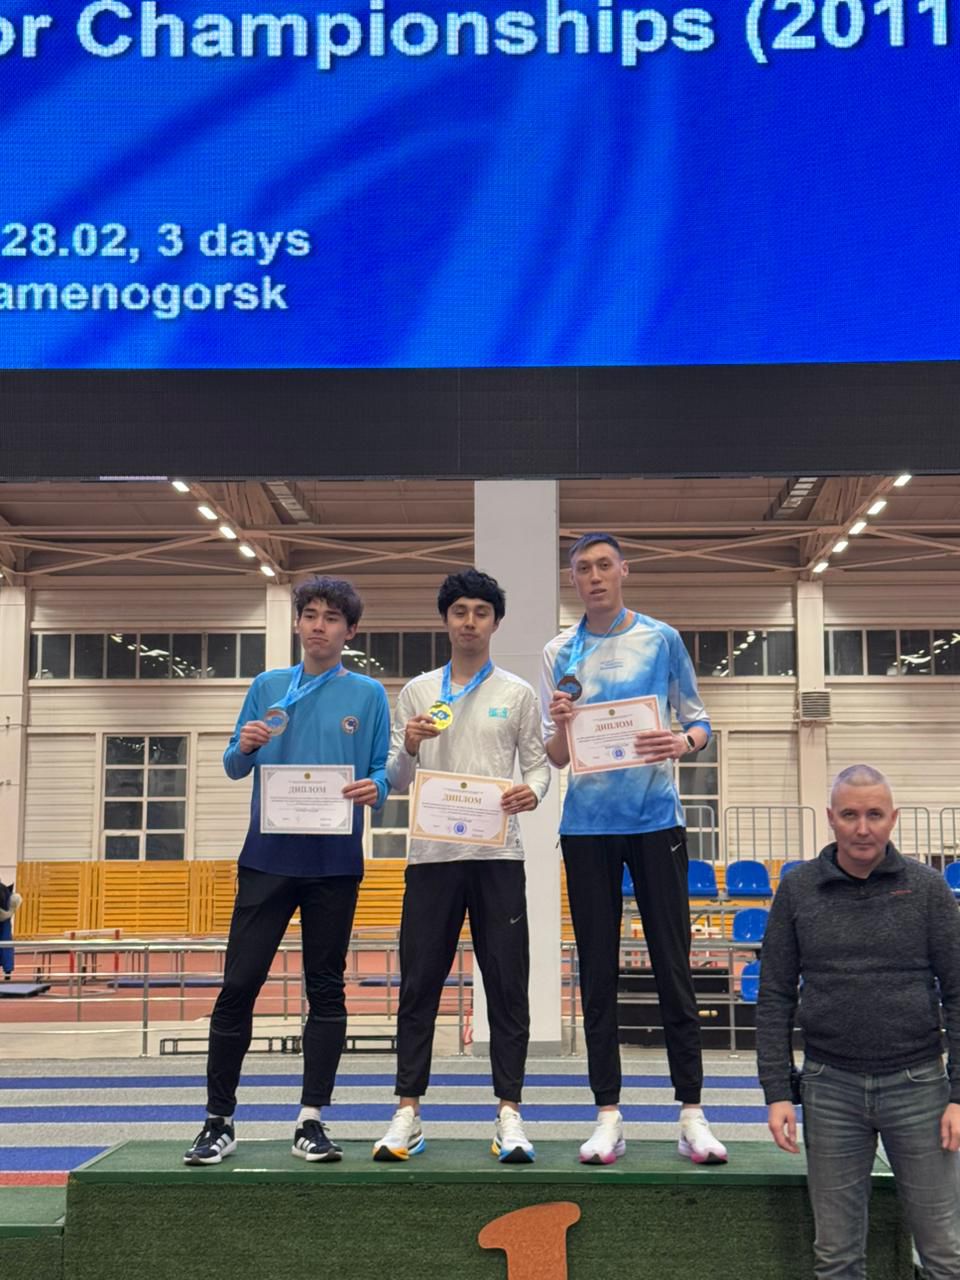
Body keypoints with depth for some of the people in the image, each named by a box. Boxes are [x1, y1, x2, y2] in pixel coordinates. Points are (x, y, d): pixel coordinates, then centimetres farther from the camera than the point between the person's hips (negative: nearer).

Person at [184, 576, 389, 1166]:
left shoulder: (368, 694, 6)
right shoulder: (268, 687, 10)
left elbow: (383, 768, 4)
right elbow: (234, 768, 11)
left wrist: (375, 788, -19)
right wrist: (246, 747, -11)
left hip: (335, 860, -1)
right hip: (268, 855, 1)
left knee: (326, 988, 5)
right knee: (239, 984, -1)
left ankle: (312, 1119, 14)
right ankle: (219, 1119, 9)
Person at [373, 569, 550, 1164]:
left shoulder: (519, 694, 7)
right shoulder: (417, 692, 10)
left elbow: (539, 762, 5)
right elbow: (396, 780, 10)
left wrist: (533, 790, -17)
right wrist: (408, 746, -11)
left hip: (497, 854, -1)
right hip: (432, 853, 1)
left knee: (508, 986, 1)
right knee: (419, 985, 3)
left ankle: (509, 1114, 9)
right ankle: (409, 1114, 11)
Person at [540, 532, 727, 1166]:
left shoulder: (661, 639, 2)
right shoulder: (560, 653, 6)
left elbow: (699, 721, 5)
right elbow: (557, 757, 8)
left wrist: (681, 742, -18)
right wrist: (561, 726, -14)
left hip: (656, 818, -2)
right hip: (588, 825, 2)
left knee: (674, 967, 0)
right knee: (598, 974, 5)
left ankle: (692, 1114, 8)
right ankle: (609, 1116, 13)